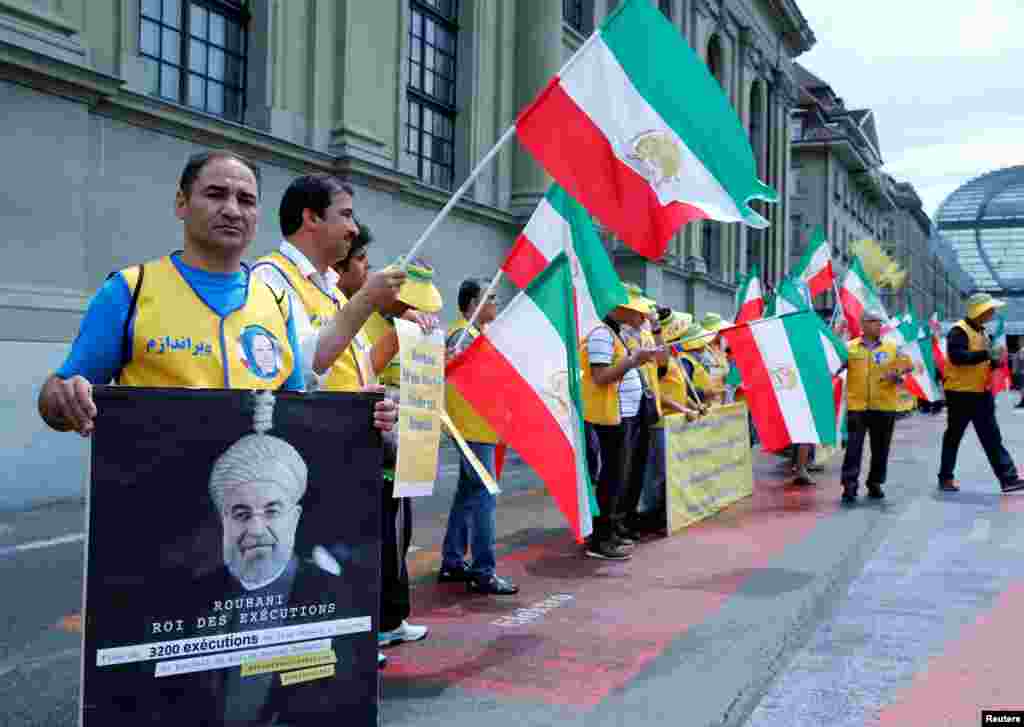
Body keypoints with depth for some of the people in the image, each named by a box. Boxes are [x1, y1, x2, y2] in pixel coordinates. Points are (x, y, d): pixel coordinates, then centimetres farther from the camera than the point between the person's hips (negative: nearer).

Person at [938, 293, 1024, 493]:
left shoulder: (982, 332, 16)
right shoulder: (959, 330, -13)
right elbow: (957, 356, -28)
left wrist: (995, 360, 2)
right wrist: (987, 353, -26)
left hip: (982, 393, 8)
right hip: (960, 393, -8)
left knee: (992, 438, 5)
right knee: (953, 437, 3)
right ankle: (945, 478, 14)